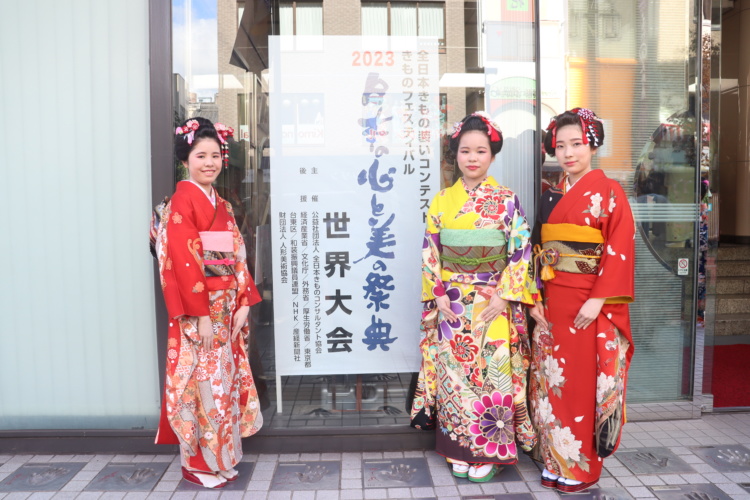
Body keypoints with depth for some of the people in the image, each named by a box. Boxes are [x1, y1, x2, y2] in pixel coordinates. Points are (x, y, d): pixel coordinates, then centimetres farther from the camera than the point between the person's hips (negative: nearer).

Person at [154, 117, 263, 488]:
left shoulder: (221, 205, 14)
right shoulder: (182, 200, -10)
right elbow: (182, 261, -17)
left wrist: (243, 302, 4)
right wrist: (201, 314, -20)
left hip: (226, 308, 8)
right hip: (199, 310, -8)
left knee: (224, 380, 14)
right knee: (203, 383, 1)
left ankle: (221, 458, 29)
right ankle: (198, 463, 19)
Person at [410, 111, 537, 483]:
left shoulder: (506, 200, -1)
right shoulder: (442, 201, 5)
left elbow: (520, 252, -4)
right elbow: (430, 251, 4)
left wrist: (503, 297, -12)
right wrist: (439, 295, -5)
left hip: (493, 304, -2)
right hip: (451, 305, 2)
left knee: (491, 372, 2)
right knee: (453, 372, 7)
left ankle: (488, 452, 20)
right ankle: (458, 452, 23)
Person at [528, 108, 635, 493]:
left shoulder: (609, 192, -5)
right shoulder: (551, 196, 11)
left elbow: (619, 251, -11)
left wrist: (598, 300, -18)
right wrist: (535, 298, 5)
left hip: (590, 305, -5)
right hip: (552, 303, 5)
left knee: (584, 382, 2)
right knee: (553, 379, 11)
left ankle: (583, 466, 18)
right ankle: (556, 460, 26)